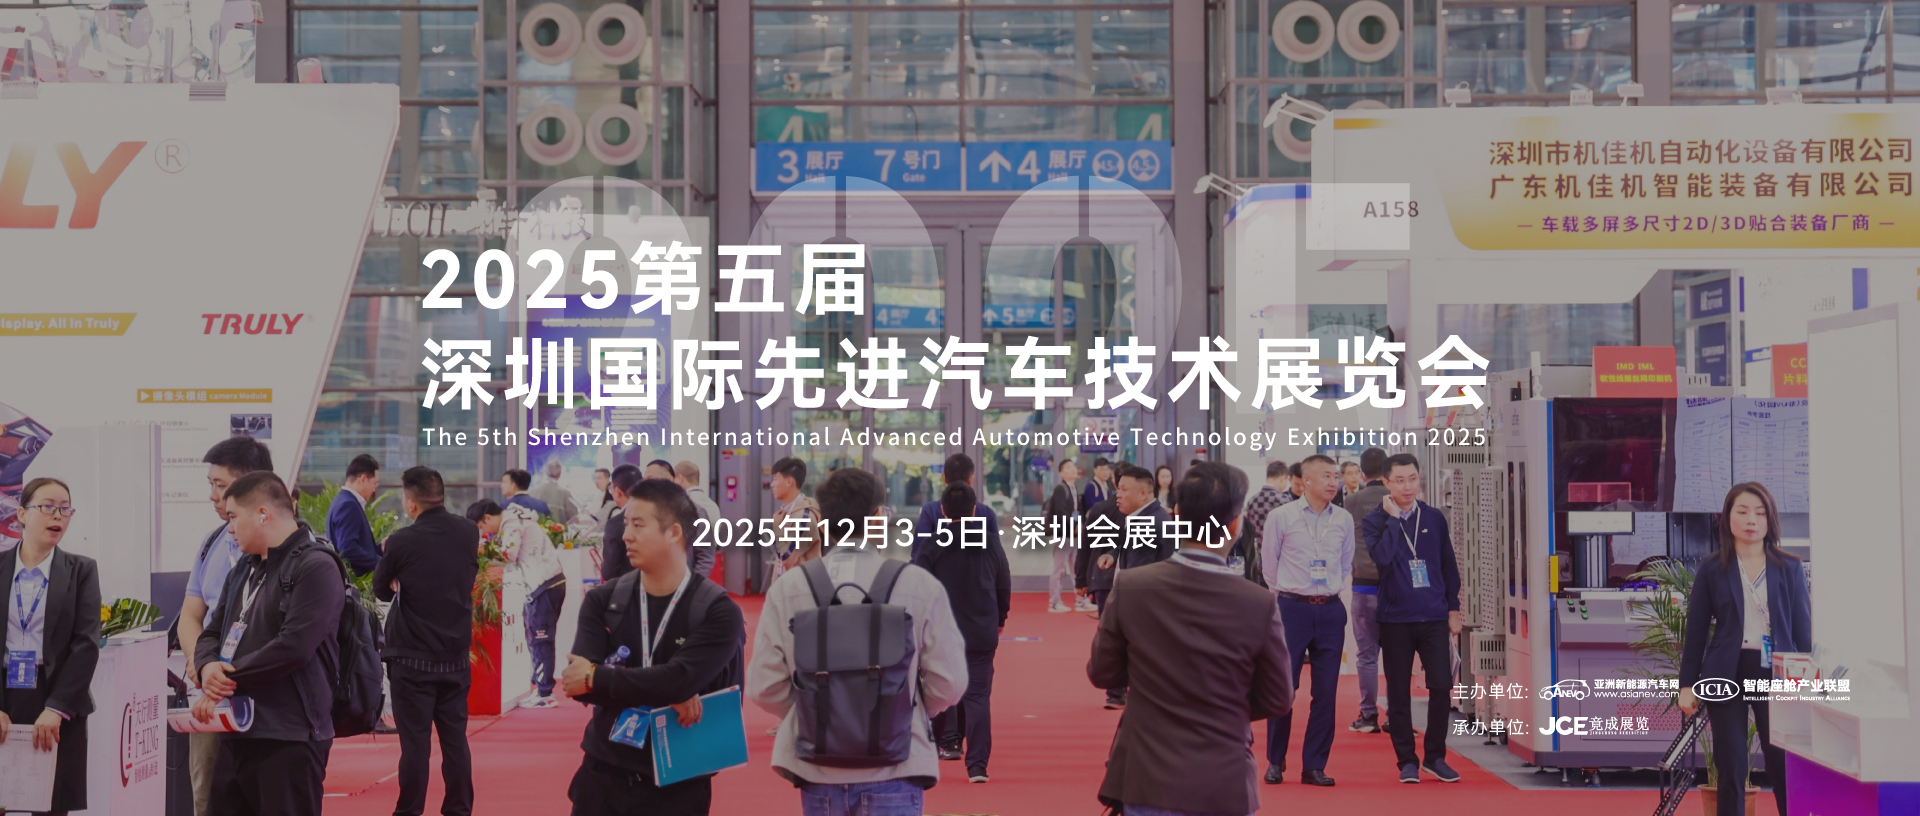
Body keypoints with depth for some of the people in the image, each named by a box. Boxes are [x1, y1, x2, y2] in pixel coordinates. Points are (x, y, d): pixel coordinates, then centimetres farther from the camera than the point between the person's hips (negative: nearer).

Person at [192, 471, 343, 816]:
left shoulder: (316, 567, -12)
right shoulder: (244, 568, 19)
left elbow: (293, 647, -21)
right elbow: (212, 633, 17)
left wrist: (228, 677, -11)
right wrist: (209, 667, -7)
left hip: (289, 738, -9)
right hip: (237, 733, 9)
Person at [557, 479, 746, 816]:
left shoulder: (718, 612, -11)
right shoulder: (602, 600, 0)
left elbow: (681, 680, -24)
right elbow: (576, 679, -12)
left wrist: (597, 678, -14)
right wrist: (663, 694, -23)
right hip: (603, 774, 3)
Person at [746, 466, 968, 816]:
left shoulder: (787, 588, -5)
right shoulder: (921, 586, -9)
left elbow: (764, 687, -3)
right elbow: (948, 683, -5)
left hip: (817, 771, 2)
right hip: (894, 773, -2)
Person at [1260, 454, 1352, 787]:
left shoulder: (1344, 520, 4)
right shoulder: (1281, 517, -5)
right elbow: (1268, 563, 6)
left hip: (1330, 610, 3)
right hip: (1292, 608, -3)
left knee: (1326, 691, 2)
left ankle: (1314, 766, 11)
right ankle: (1275, 762, 11)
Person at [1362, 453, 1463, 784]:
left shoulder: (1435, 518, 6)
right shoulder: (1375, 520, -1)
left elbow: (1448, 565, 12)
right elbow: (1381, 556, -19)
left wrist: (1453, 608, 11)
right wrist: (1393, 519, -15)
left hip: (1434, 617, 2)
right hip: (1395, 617, -1)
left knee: (1442, 686, -4)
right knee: (1399, 692, 4)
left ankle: (1435, 757, 12)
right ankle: (1407, 760, 14)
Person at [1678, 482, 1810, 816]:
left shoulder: (1791, 568, 5)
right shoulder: (1711, 568, 3)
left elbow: (1803, 628, 6)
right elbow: (1696, 630, 4)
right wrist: (1687, 683, 0)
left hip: (1776, 674, 0)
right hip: (1727, 673, 0)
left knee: (1785, 766, 1)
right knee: (1731, 769, 3)